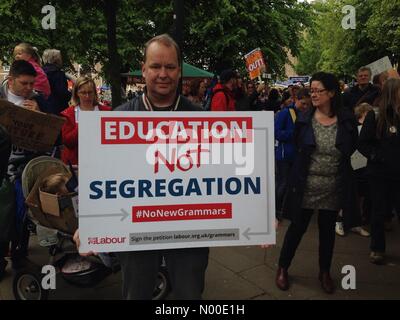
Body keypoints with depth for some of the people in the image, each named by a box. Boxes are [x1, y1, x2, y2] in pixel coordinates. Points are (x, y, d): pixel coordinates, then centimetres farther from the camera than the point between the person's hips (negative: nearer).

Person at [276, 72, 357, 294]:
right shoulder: (304, 119, -5)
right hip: (306, 186, -1)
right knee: (297, 228, 8)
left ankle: (325, 272, 35)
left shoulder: (346, 119, -5)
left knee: (327, 230, 16)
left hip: (334, 188, 1)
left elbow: (352, 148, 7)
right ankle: (282, 269, 28)